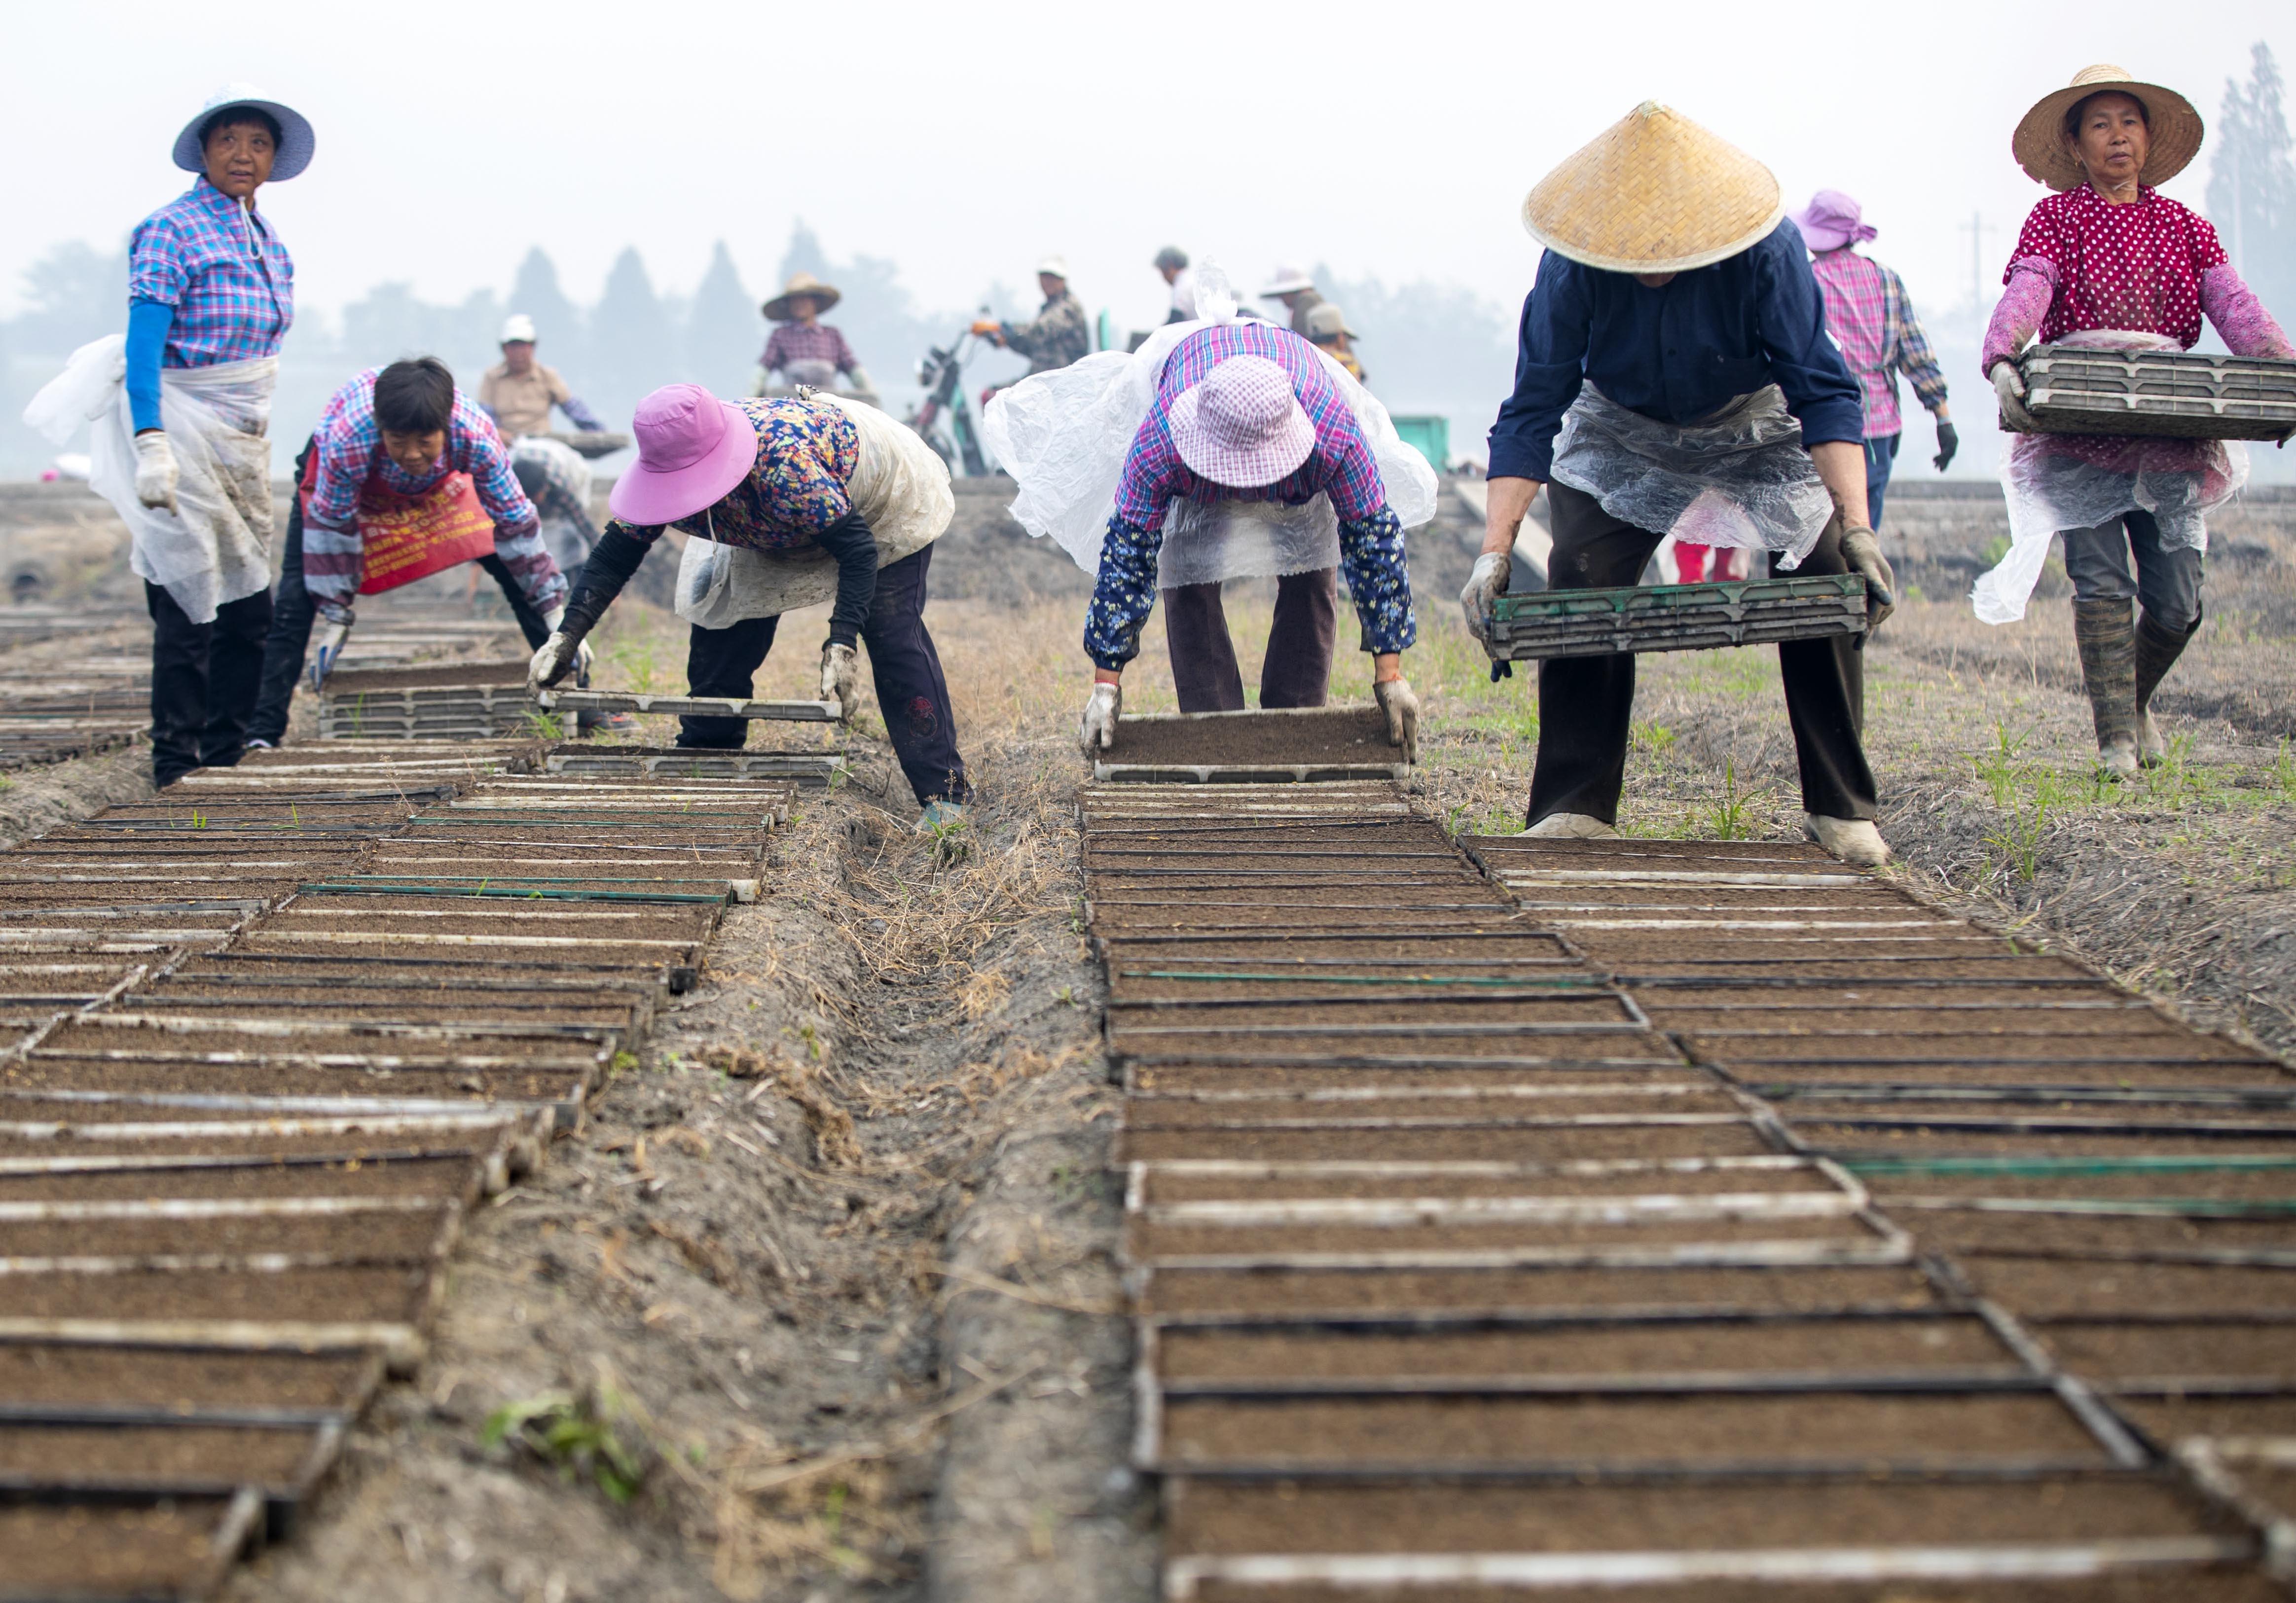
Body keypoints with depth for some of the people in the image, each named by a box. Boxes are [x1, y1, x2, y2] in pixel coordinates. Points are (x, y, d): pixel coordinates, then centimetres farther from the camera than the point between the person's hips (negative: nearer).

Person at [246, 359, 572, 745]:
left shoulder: (476, 438, -39)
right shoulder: (347, 441, -43)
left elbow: (515, 523, -26)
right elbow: (332, 525, -26)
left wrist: (556, 615, -22)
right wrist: (335, 620, -20)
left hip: (441, 482, 2)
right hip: (347, 481, -2)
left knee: (521, 579, -7)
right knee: (297, 600, -16)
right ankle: (264, 732, -10)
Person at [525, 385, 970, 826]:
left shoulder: (785, 464, -47)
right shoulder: (670, 471, -26)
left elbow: (858, 550, -43)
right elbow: (616, 554, -16)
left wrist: (841, 645, -53)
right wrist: (567, 635, -28)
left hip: (880, 506, -7)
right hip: (776, 530, 7)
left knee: (892, 634, -20)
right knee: (720, 639, -2)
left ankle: (944, 793, -15)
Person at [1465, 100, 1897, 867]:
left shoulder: (1767, 250, -32)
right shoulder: (1575, 265, -29)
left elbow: (1823, 392, -31)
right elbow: (1533, 409, -25)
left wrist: (1857, 528, -42)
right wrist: (1494, 551, -34)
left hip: (1757, 424, 0)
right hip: (1623, 431, 1)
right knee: (1582, 579, -20)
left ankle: (1842, 809, -5)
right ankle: (1574, 808, -13)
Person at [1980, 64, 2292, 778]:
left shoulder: (2185, 228, 13)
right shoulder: (2055, 221, 4)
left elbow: (2236, 307, -1)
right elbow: (2023, 297, -14)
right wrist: (2001, 361, -35)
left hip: (2172, 439, 3)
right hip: (2080, 437, -3)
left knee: (2177, 602, 1)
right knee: (2101, 583, -11)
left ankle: (2135, 699, 29)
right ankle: (2115, 738, -5)